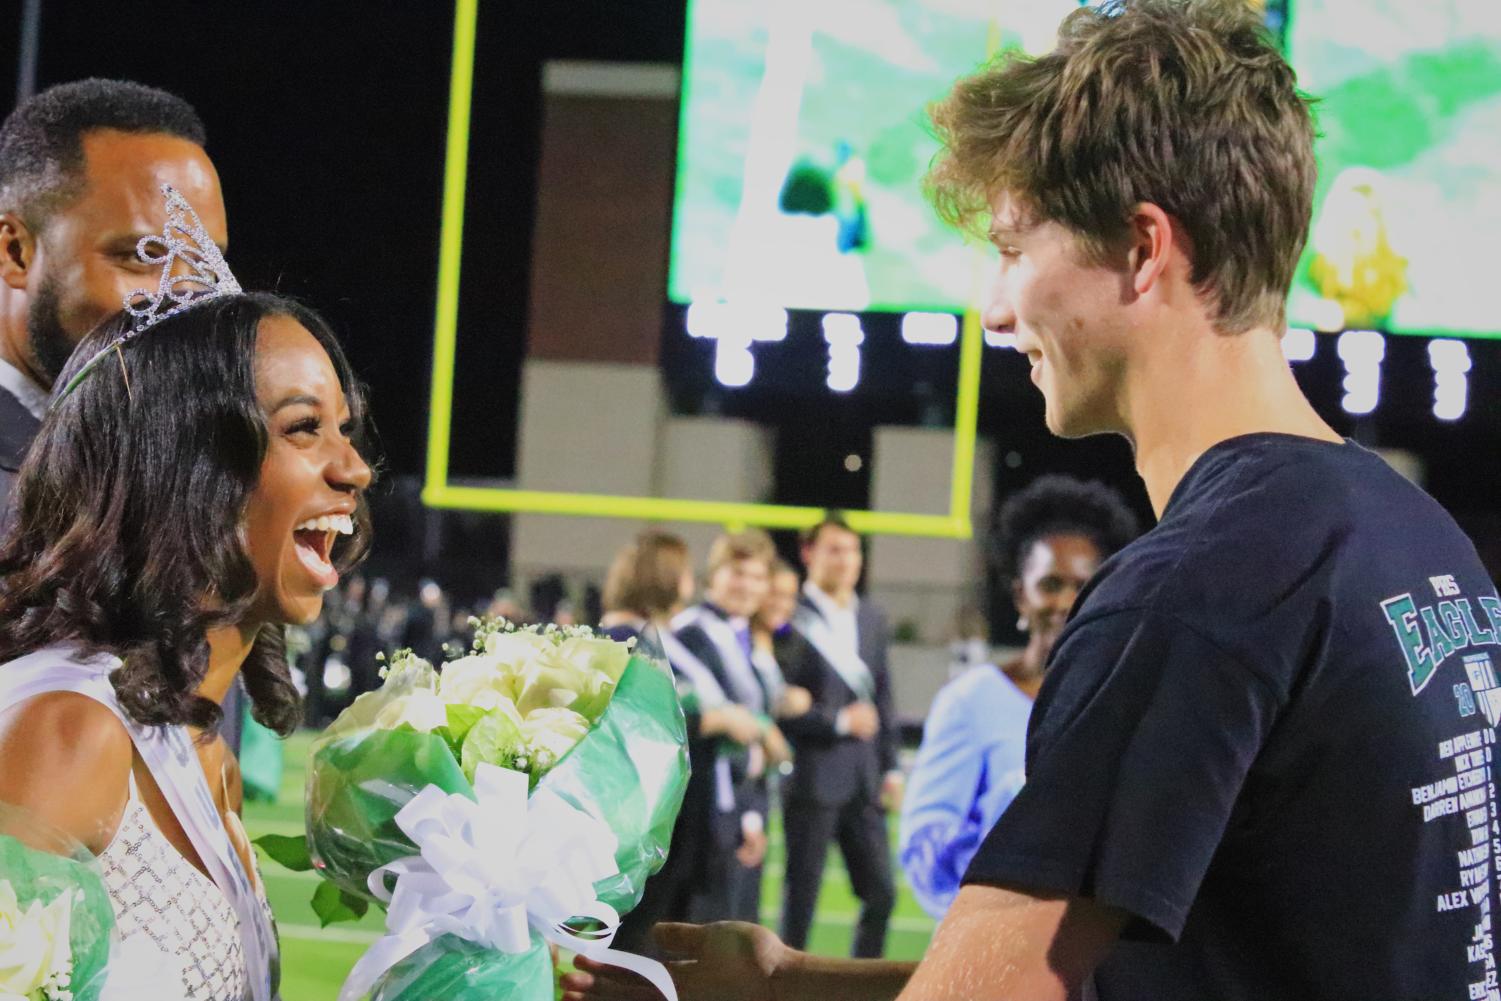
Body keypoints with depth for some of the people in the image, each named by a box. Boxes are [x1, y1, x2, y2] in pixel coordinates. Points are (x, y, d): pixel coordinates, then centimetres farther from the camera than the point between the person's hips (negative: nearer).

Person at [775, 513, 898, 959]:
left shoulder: (873, 618, 12)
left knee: (881, 893, 6)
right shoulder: (791, 620, -9)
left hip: (863, 781, 6)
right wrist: (839, 721, -17)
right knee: (801, 895, 1)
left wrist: (890, 767, 12)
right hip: (811, 780, -6)